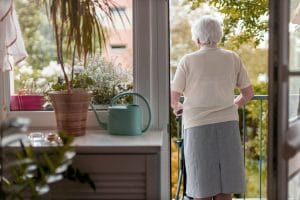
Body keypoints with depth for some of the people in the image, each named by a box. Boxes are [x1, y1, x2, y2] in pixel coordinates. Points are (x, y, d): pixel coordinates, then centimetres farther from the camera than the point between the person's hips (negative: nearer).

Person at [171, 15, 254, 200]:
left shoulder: (188, 61, -1)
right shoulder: (233, 58, 6)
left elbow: (173, 98, 0)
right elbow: (248, 93, 12)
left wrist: (177, 107, 21)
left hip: (198, 126, -2)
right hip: (227, 124, 2)